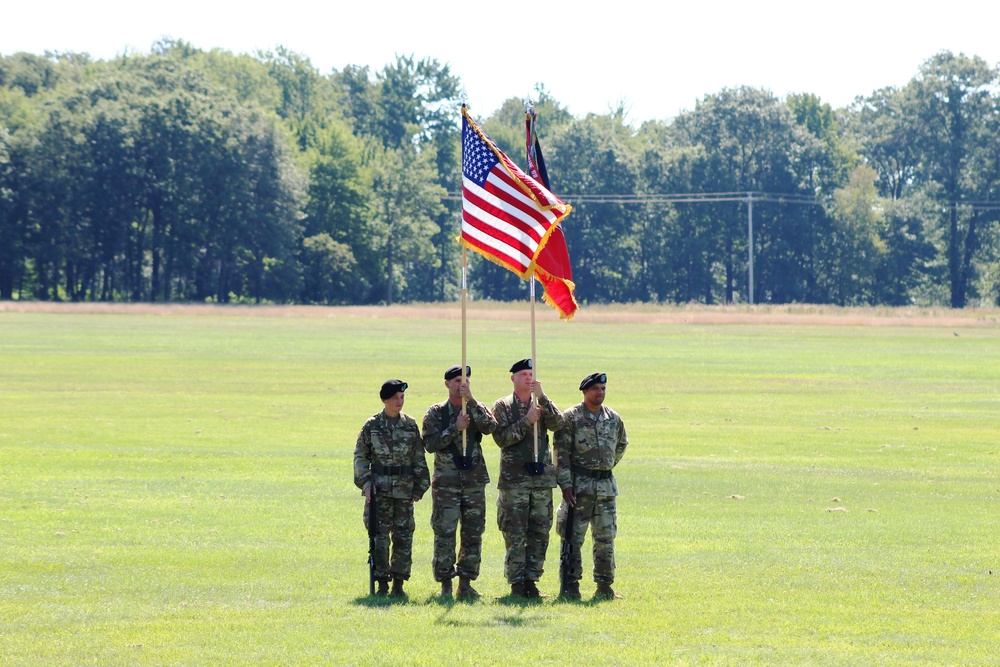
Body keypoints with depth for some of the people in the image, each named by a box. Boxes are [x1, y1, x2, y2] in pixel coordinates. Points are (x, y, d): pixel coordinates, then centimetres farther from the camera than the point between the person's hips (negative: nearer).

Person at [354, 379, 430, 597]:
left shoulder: (410, 425, 5)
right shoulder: (372, 425, 1)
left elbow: (419, 459, 9)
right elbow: (360, 456, 5)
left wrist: (419, 487, 5)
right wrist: (364, 481, -6)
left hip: (404, 489, 1)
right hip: (380, 489, -1)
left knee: (403, 537, 2)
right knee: (379, 537, -2)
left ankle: (399, 583, 10)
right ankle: (382, 583, 5)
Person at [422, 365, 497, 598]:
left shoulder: (477, 409, 8)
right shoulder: (436, 413, 2)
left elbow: (490, 426, -13)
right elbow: (430, 444, -8)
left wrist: (471, 401, -19)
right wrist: (455, 429, -17)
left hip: (474, 481, 3)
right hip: (446, 482, -3)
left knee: (473, 535, 4)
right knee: (445, 535, -4)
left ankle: (466, 584, 12)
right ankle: (445, 585, 2)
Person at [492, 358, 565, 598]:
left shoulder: (543, 405, 12)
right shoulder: (503, 406, 4)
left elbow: (557, 424, -7)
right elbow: (501, 438, -8)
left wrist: (542, 398, -16)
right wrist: (527, 421, -15)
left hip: (542, 477, 3)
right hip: (514, 477, -3)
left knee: (540, 534, 4)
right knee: (515, 535, -4)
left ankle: (531, 580, 11)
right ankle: (516, 584, 0)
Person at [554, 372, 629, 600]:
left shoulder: (613, 418, 9)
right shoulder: (571, 417, -6)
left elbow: (622, 444, 28)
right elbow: (561, 453, -9)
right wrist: (565, 484, -15)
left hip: (606, 485, 5)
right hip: (579, 485, -5)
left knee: (606, 537, 7)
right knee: (574, 536, -4)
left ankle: (605, 586, 14)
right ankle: (571, 586, 0)